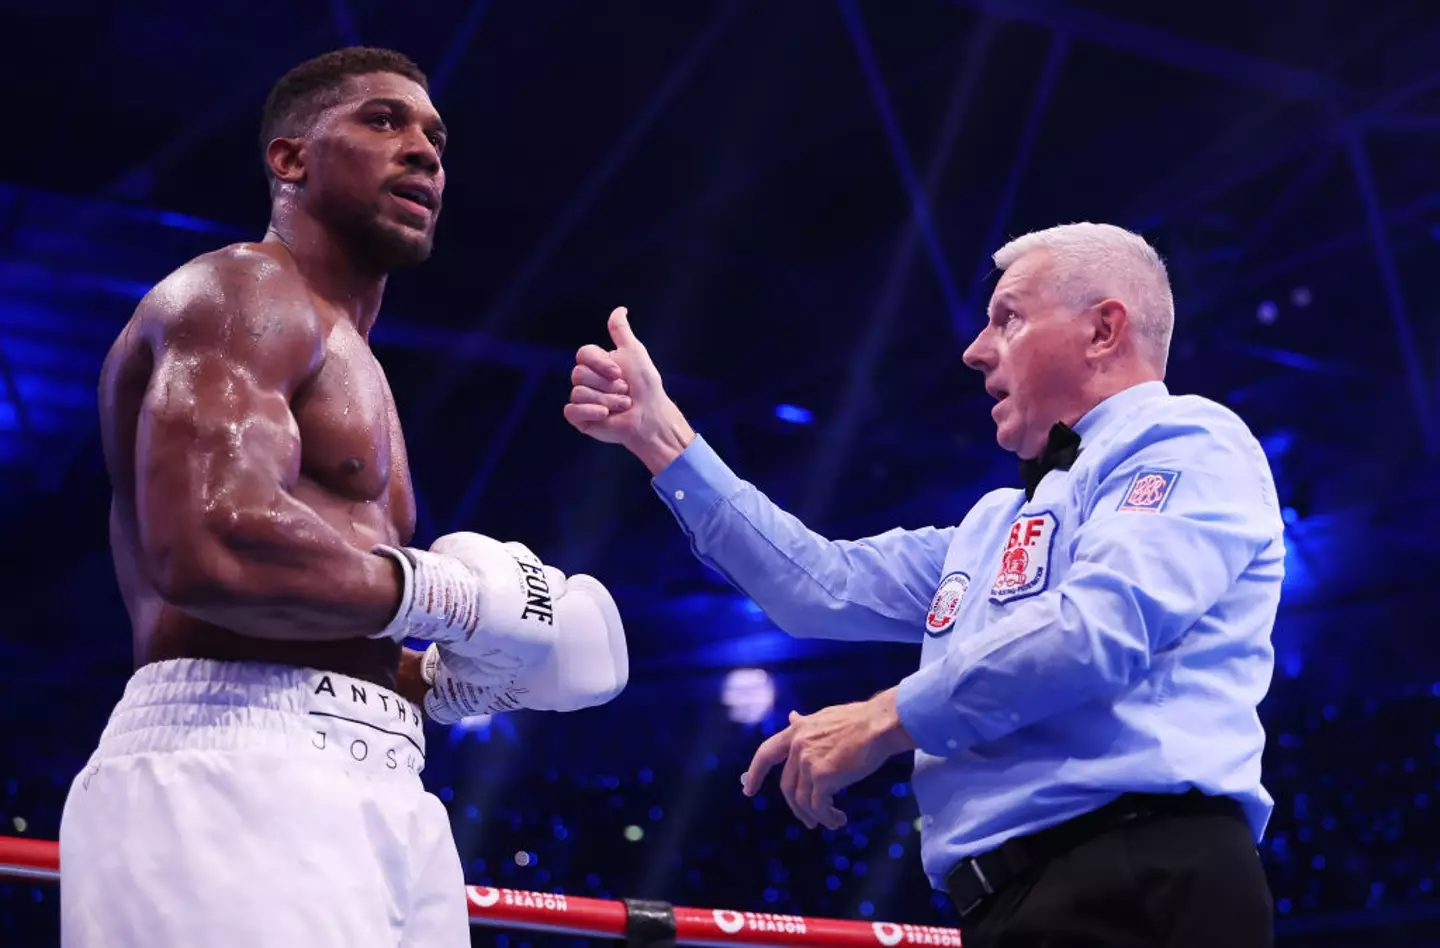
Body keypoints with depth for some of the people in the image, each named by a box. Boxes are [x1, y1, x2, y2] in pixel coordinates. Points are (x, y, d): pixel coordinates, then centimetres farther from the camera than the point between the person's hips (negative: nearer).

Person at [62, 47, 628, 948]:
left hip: (363, 797, 10)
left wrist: (444, 683, 11)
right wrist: (447, 592, -9)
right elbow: (211, 547, -21)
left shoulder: (345, 358, 28)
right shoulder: (245, 291, -2)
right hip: (239, 779, -10)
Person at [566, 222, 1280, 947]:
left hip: (1143, 889, -8)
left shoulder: (1187, 440, 0)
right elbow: (824, 588, 23)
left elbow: (1100, 625, -15)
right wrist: (660, 435, 22)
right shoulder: (997, 524, 27)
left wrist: (885, 720, -9)